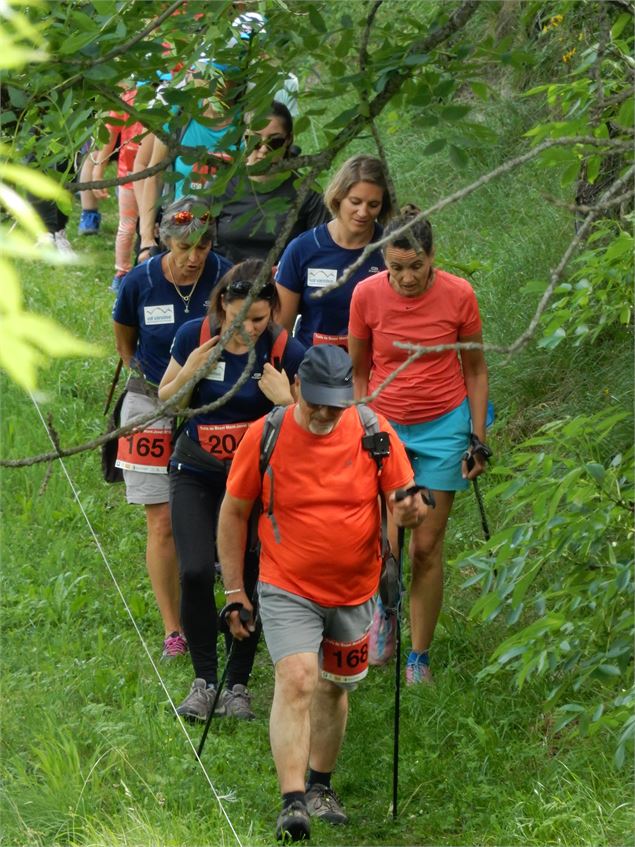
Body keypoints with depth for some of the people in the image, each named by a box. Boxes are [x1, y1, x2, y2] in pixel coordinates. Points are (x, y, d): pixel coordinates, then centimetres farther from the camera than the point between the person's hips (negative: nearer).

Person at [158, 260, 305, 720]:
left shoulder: (285, 352, -12)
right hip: (195, 473, 1)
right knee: (196, 572, -15)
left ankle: (238, 683, 14)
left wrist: (284, 400, -23)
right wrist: (188, 373, -15)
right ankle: (205, 680, 0)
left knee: (248, 579, -3)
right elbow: (166, 401, 5)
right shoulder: (195, 336, -8)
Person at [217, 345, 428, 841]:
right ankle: (293, 803, -23)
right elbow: (234, 511, 0)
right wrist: (235, 590, -1)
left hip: (354, 590, 3)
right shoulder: (265, 435, -10)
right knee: (296, 681, -19)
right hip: (288, 589, -3)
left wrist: (411, 510, -26)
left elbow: (402, 501, 0)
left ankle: (320, 786, 36)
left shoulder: (374, 432, -7)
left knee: (334, 687, 14)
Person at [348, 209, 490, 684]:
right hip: (384, 426, 1)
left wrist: (478, 438, -1)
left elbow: (475, 369, 1)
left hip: (442, 429, -1)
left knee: (427, 547, 0)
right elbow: (359, 371, 3)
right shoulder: (367, 295, -10)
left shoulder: (458, 295, -11)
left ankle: (420, 658, 12)